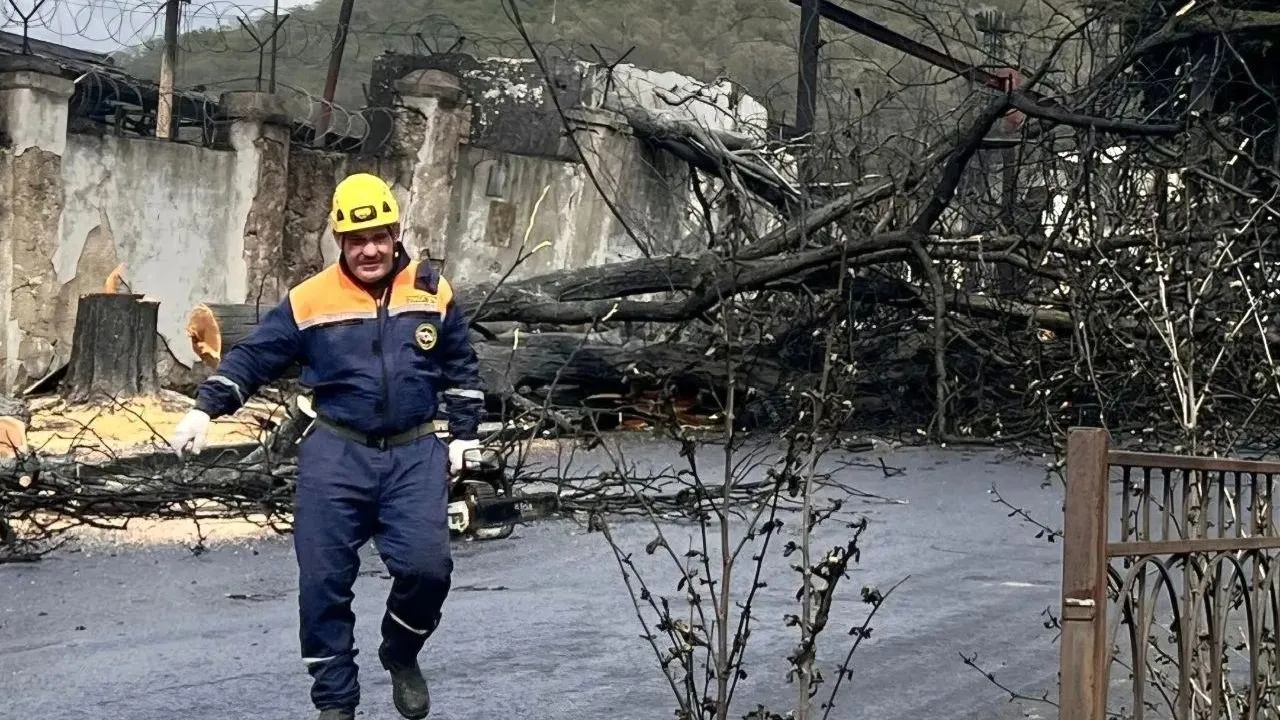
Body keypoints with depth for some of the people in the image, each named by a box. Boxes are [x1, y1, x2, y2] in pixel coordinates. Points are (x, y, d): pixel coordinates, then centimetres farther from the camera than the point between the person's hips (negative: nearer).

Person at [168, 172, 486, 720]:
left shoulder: (432, 293, 4)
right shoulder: (310, 300, -2)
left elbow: (461, 370, 14)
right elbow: (254, 356, 2)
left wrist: (464, 435, 11)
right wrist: (205, 408, -8)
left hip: (413, 455, 0)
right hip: (335, 454, 0)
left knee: (426, 566, -15)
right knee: (324, 579, -2)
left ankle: (401, 656, 15)